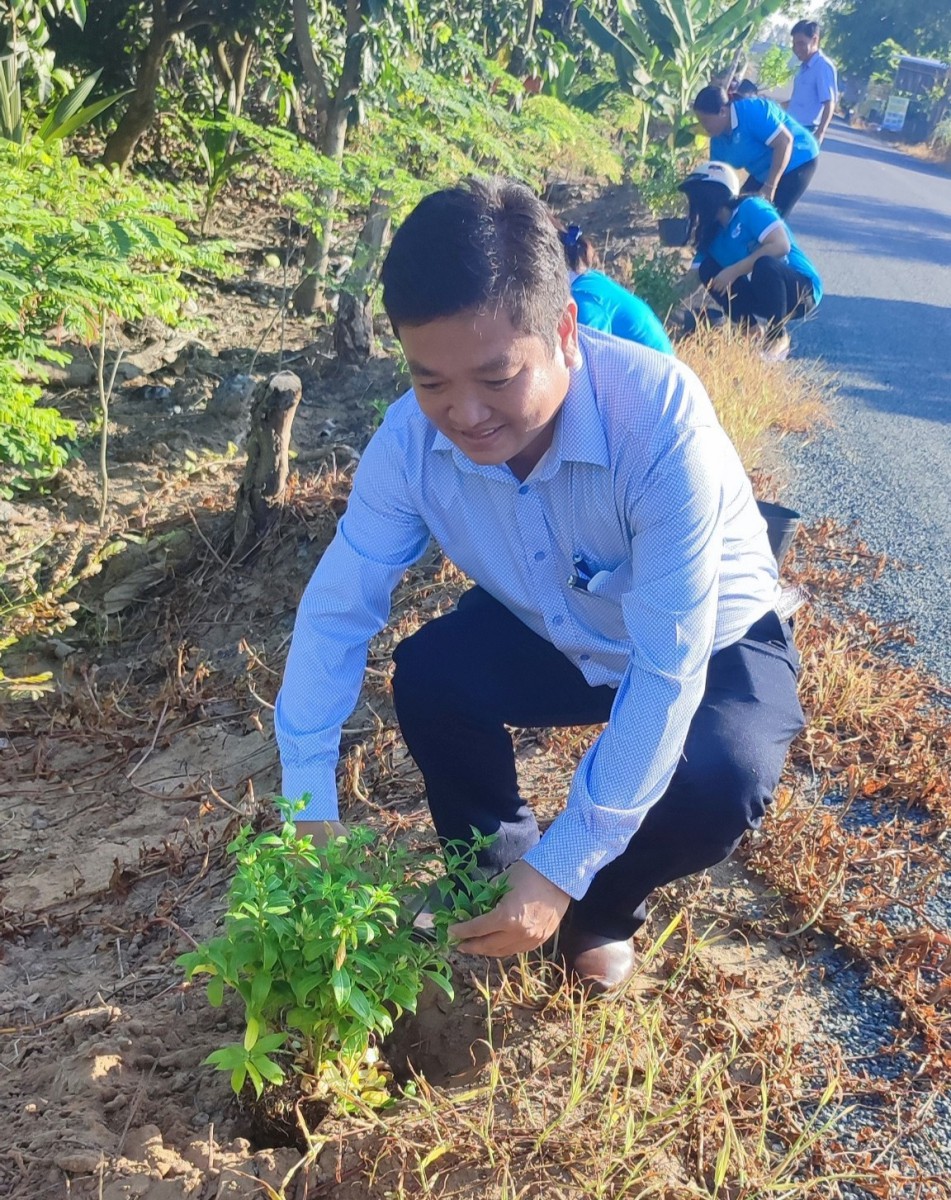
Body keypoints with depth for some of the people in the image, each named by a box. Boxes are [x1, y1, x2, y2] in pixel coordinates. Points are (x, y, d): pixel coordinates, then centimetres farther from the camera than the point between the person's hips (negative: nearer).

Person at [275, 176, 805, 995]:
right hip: (557, 635, 3)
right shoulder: (414, 436, -24)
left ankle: (606, 903, 5)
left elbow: (668, 667, -36)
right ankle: (494, 876, 8)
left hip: (709, 647, -3)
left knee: (717, 783, -32)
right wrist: (311, 805, -24)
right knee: (429, 673, -24)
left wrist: (565, 869, -35)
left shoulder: (662, 421, -38)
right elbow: (337, 607, -17)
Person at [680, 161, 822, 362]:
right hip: (762, 294, 7)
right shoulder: (712, 233, 6)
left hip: (802, 290, -6)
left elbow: (781, 245, -29)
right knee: (708, 268, -7)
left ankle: (778, 337, -15)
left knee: (764, 264, -37)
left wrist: (733, 271, -27)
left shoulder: (751, 208, -15)